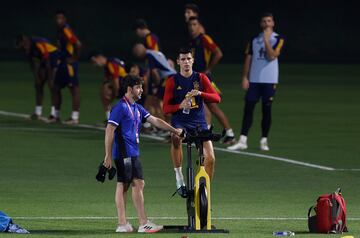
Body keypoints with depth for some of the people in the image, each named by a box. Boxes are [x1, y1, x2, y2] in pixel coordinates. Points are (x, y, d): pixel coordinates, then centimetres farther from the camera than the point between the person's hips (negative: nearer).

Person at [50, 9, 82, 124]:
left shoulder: (66, 30, -17)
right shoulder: (60, 30, 12)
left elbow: (78, 44, -25)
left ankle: (75, 118, -3)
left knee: (74, 88, -5)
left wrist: (74, 58, -16)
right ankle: (56, 116, 21)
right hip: (63, 62, 10)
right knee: (56, 87, 13)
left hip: (70, 63, -10)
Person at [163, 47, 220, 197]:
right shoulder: (172, 82, 0)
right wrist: (180, 106, -22)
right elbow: (166, 108, -2)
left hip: (198, 122, 2)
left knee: (210, 158, -11)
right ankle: (179, 177, -25)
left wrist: (200, 93, -22)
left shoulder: (201, 78, 3)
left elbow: (216, 98, -5)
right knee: (176, 139, -37)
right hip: (179, 122, -2)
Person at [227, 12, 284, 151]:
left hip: (269, 80, -3)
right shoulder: (254, 40, 10)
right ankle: (242, 141, -4)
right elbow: (248, 58, 9)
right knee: (248, 108, -3)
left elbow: (272, 56, -14)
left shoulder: (278, 39, -1)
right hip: (254, 80, 3)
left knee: (266, 110, 1)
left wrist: (266, 40, -18)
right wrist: (245, 77, 2)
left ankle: (264, 141, 10)